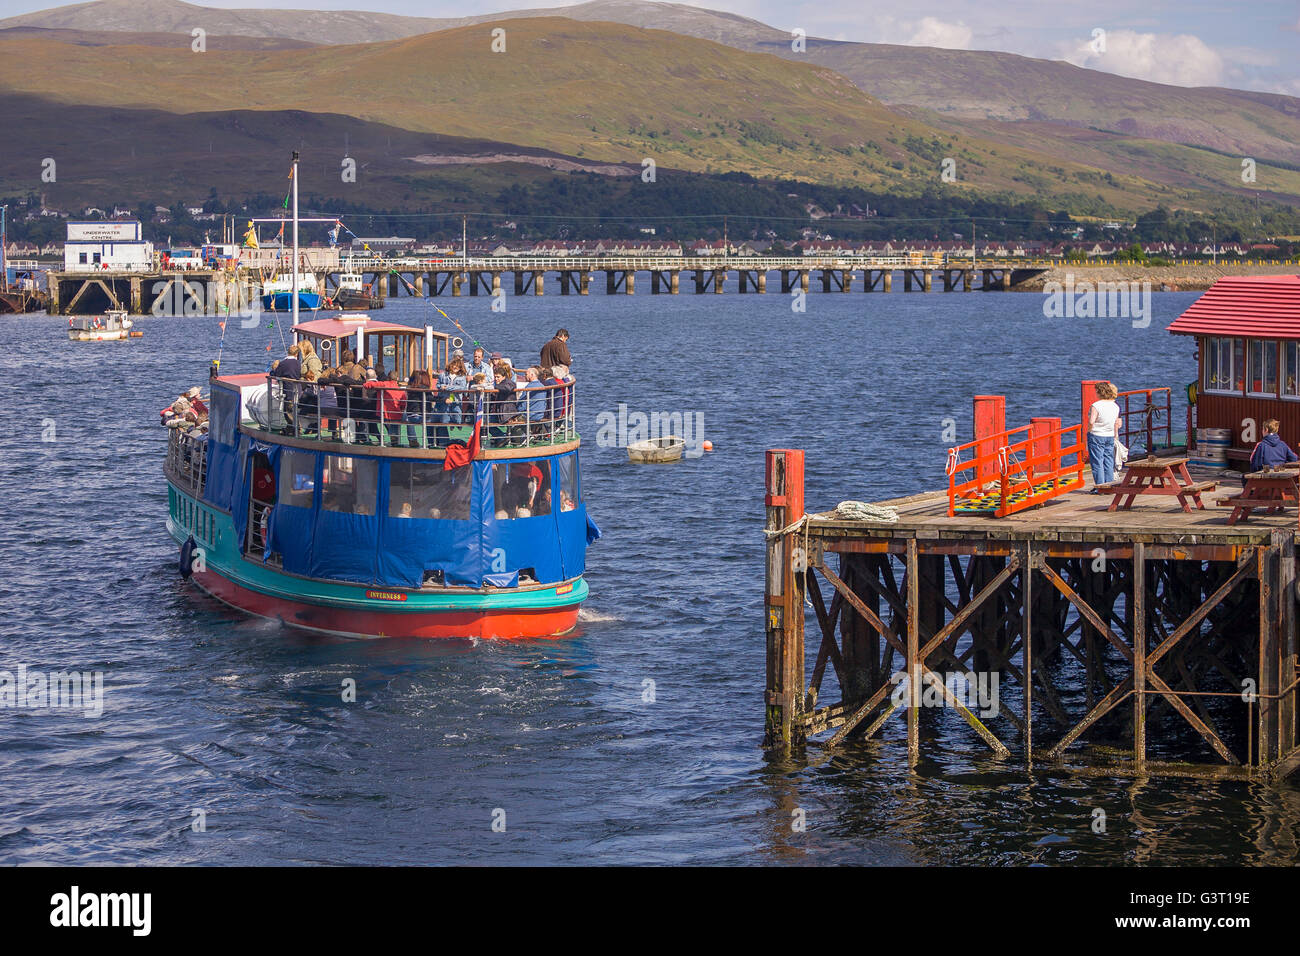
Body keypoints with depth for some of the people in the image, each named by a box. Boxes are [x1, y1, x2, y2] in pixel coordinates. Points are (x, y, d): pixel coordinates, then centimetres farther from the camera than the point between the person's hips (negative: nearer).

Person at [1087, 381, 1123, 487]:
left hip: (1096, 436, -6)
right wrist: (1115, 436, 21)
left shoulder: (1096, 406, -16)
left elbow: (1091, 422, -24)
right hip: (1110, 437, 6)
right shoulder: (1115, 406, 3)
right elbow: (1116, 423, 11)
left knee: (1097, 463, 0)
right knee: (1109, 462, 12)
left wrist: (1090, 431, -7)